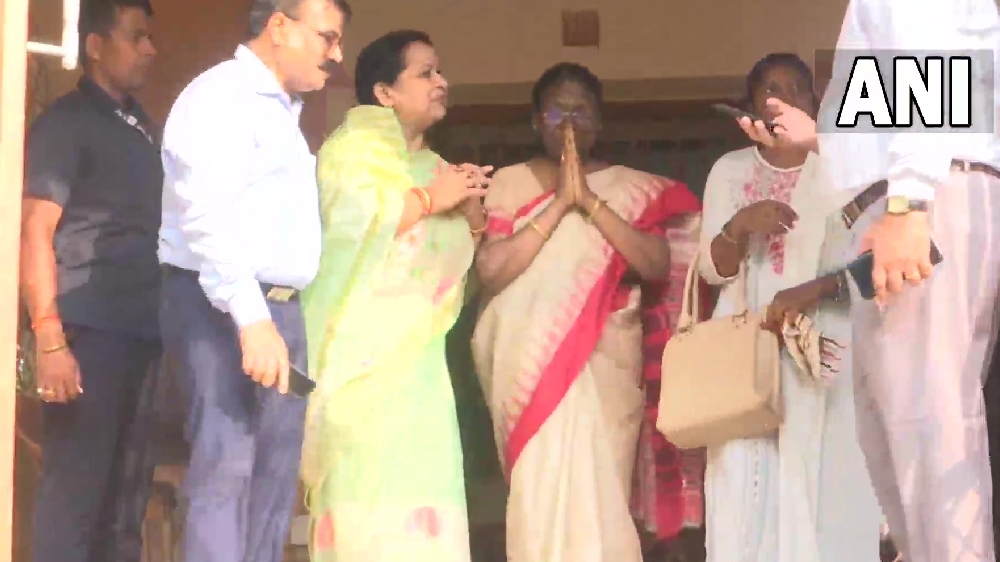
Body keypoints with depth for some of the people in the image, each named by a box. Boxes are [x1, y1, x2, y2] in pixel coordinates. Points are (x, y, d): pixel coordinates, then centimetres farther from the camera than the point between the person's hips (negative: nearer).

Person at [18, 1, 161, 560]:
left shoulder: (144, 129, 18)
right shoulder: (65, 123, -1)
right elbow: (35, 232, -8)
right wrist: (49, 340, -17)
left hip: (144, 331, 7)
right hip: (90, 332, -7)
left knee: (130, 487, 9)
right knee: (77, 486, -6)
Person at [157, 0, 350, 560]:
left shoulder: (282, 111, 22)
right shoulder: (222, 96, -9)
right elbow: (207, 218, -21)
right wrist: (250, 318, -29)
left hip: (279, 308, 10)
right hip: (223, 308, -10)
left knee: (275, 477, 10)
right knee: (225, 471, -12)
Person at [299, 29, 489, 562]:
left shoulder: (433, 166, 22)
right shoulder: (356, 142, 1)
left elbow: (455, 262, 24)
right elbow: (350, 216, -18)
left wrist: (471, 216, 5)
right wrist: (431, 199, -10)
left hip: (418, 355, 7)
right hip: (363, 348, -7)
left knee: (417, 477, -1)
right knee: (368, 479, -16)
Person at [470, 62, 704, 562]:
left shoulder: (632, 189, 8)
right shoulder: (507, 185, 6)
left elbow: (657, 265, -6)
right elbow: (490, 271, -8)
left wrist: (590, 202, -12)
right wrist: (559, 204, -11)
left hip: (605, 365, 1)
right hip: (528, 366, -1)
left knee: (596, 494, -2)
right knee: (543, 493, -6)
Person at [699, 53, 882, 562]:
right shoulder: (730, 170, 10)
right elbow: (712, 270, 4)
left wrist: (812, 291, -20)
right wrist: (739, 225, -17)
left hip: (825, 350, -2)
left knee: (825, 487, -10)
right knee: (747, 490, -6)